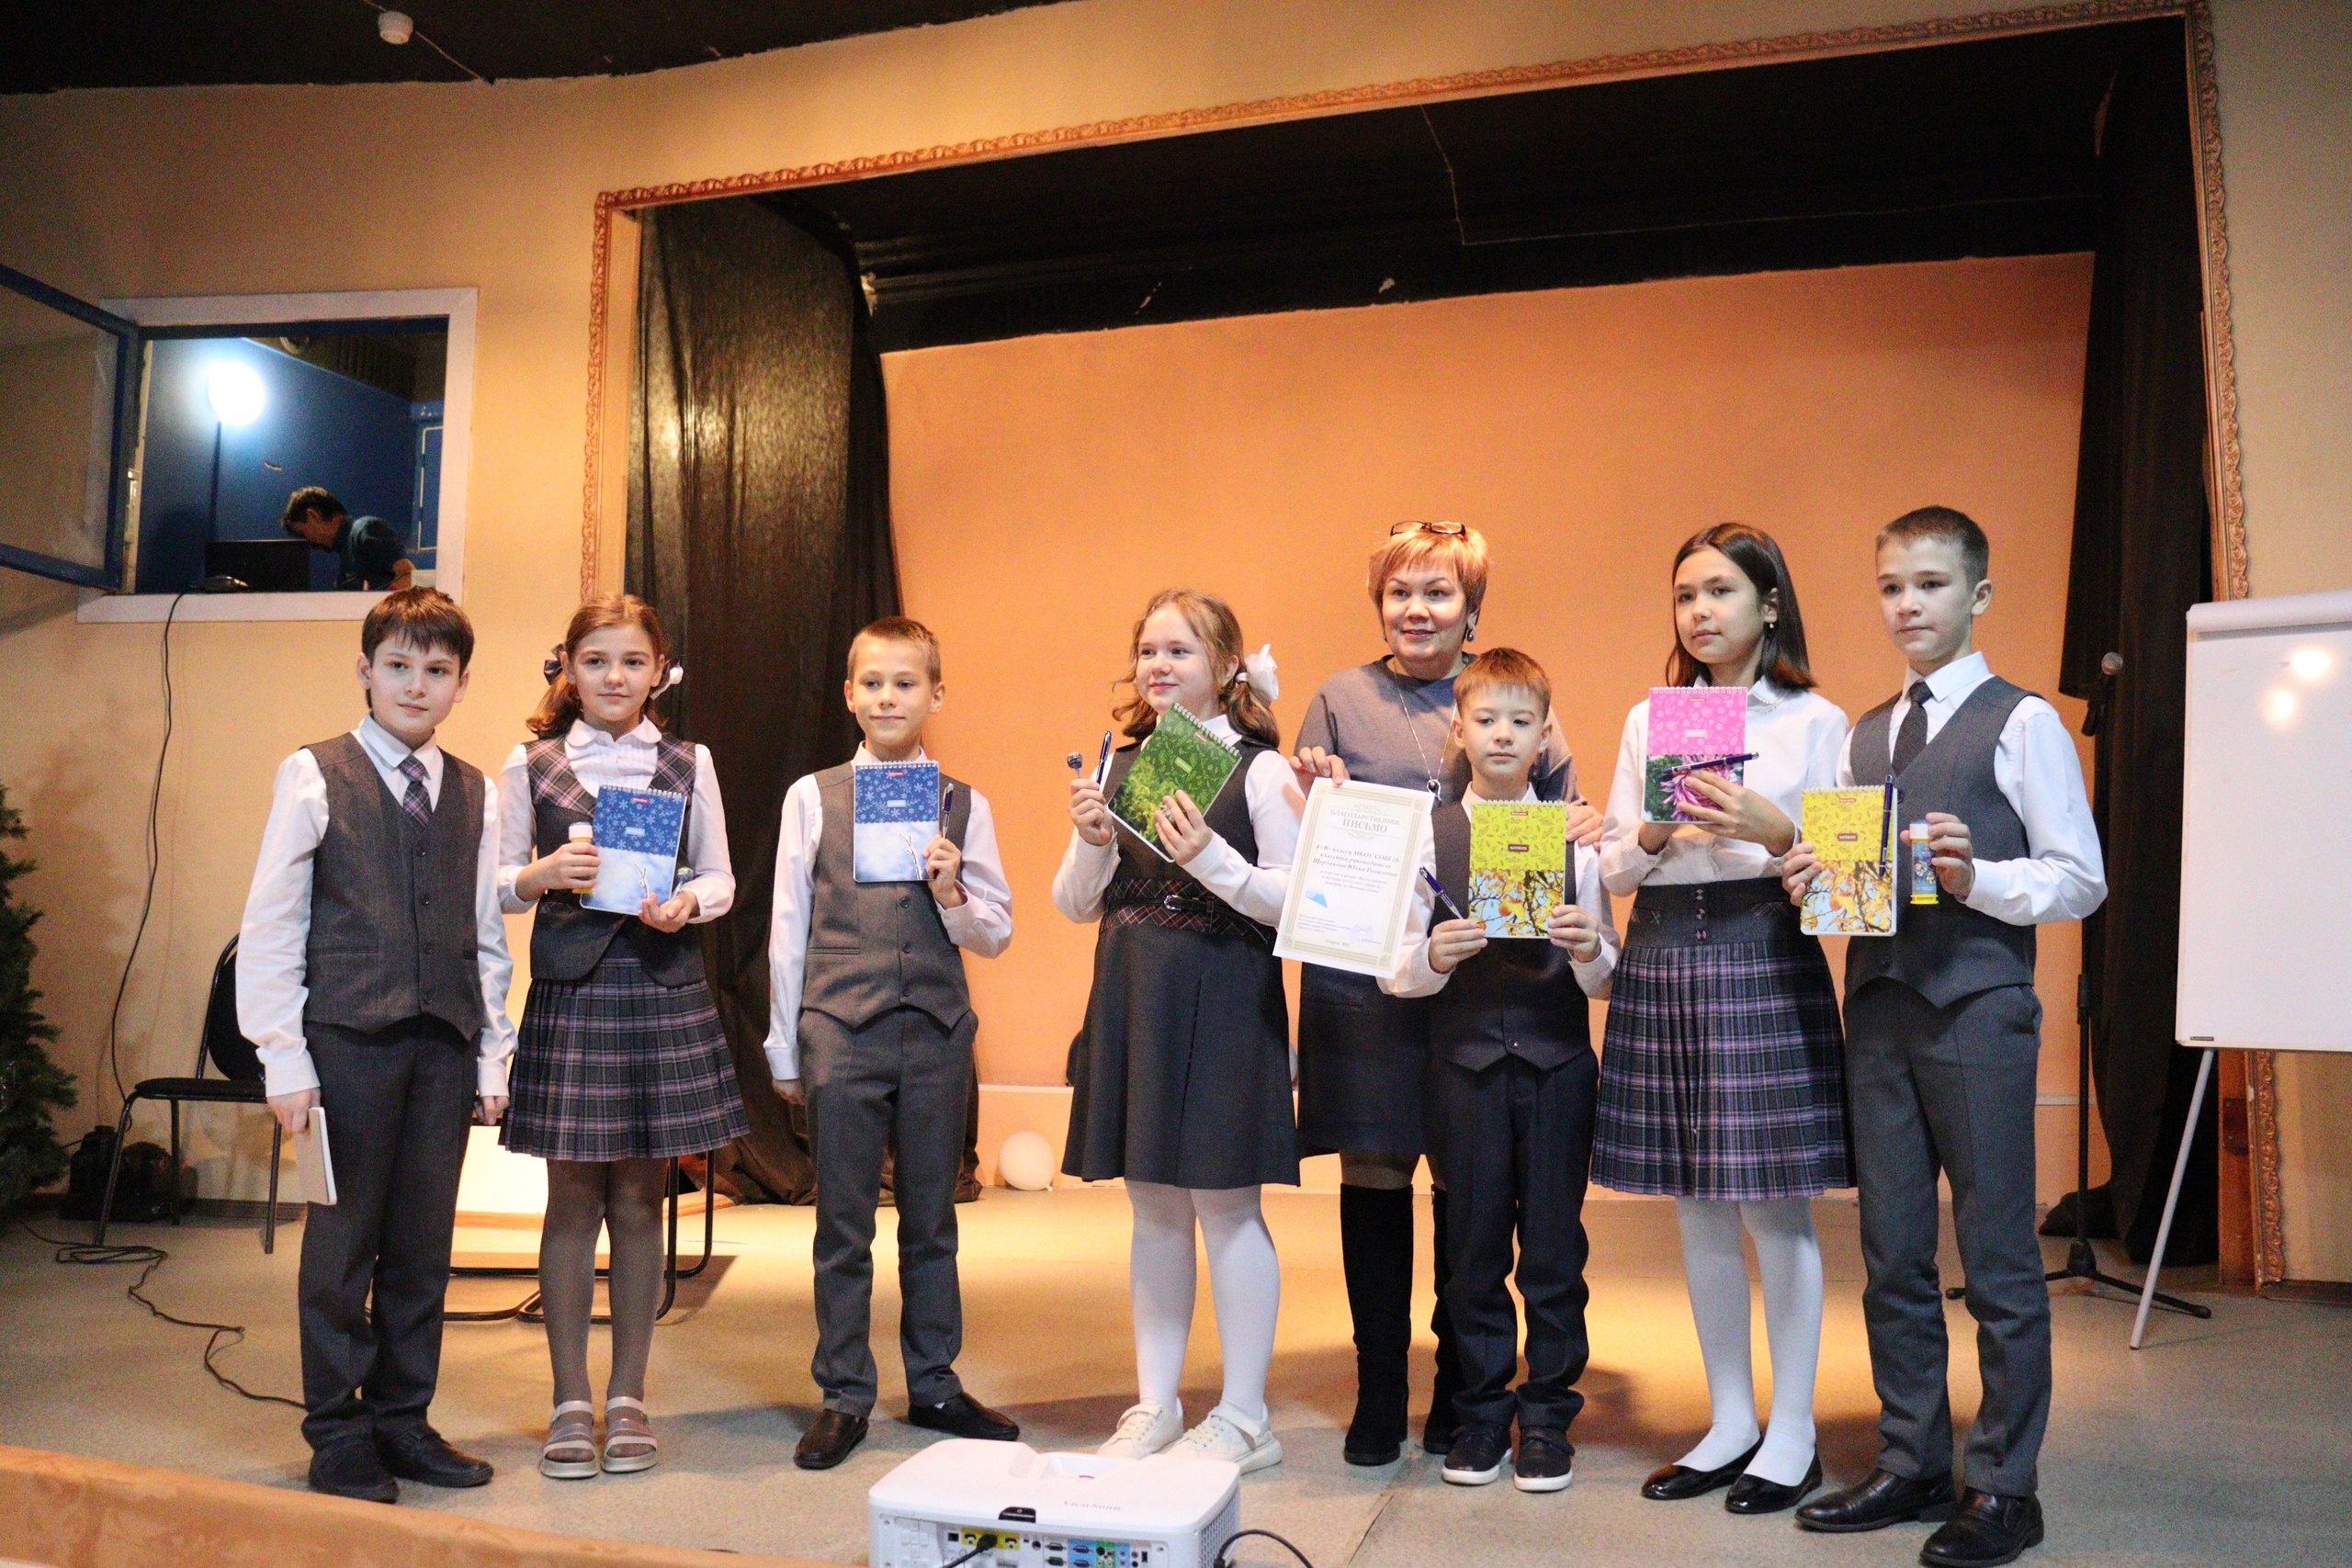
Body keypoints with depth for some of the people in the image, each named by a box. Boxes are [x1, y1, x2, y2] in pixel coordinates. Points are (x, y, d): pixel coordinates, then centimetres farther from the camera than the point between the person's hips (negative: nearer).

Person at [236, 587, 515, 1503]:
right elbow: (269, 927, -2)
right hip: (347, 1039, -3)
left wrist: (494, 1052, 8)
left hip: (444, 1046, 4)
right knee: (342, 1240, 5)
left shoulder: (476, 794, 11)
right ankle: (338, 1435, 19)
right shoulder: (314, 776, 0)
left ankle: (402, 1418, 24)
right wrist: (283, 1057, -7)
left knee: (423, 1243, 10)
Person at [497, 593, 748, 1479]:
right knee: (573, 1199, 4)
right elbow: (498, 884, 7)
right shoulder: (530, 765, 6)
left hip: (664, 992, 1)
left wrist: (688, 904, -12)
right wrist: (542, 876, -13)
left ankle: (628, 1397, 20)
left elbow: (720, 877, 9)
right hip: (570, 991, 0)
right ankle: (571, 1401, 18)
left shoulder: (688, 764, 7)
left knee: (640, 1199, 7)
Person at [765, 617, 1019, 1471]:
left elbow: (996, 934, 7)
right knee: (844, 1226, 6)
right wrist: (786, 1048, 5)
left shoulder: (963, 804, 5)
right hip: (841, 1030, -1)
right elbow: (788, 930, 5)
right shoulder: (813, 797, 3)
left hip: (937, 1029, 1)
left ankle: (934, 1385, 27)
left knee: (931, 1220, 12)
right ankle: (844, 1397, 20)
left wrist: (951, 894, -13)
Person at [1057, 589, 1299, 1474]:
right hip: (1132, 1001, 5)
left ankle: (1244, 1417, 17)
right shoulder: (1119, 768, 9)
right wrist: (1091, 844, -8)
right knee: (1154, 1210, 13)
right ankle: (1154, 1408, 26)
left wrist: (1210, 856, -23)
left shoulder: (1259, 769, -6)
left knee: (1225, 1206, 2)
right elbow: (1075, 907, 11)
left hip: (1223, 1002, -5)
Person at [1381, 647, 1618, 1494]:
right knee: (1474, 1243, 9)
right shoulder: (1430, 834, 2)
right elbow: (1395, 970, 1)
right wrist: (1433, 957, -20)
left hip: (1558, 1059, 0)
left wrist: (1586, 950, -19)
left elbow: (1605, 977, 3)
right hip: (1467, 1063, 0)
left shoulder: (1576, 835, 3)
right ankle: (1481, 1414, 24)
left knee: (1554, 1244, 6)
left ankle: (1547, 1417, 21)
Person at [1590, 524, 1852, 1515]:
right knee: (1699, 1208, 10)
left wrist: (1774, 830, -18)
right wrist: (1652, 834, -10)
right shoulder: (1647, 720, 13)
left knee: (1774, 1204, 1)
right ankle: (1730, 1422, 24)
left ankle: (1791, 1435, 16)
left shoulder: (1815, 720, 4)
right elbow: (1611, 868, 10)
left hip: (1766, 960, -3)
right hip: (1663, 960, 4)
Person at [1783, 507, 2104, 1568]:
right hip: (1877, 1005, 6)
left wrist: (1979, 877, -20)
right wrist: (1815, 881, -2)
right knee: (1892, 1254, 12)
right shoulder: (1863, 736, 16)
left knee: (1997, 1258, 2)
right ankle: (1911, 1466, 25)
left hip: (1978, 1008, -6)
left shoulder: (2021, 723, -2)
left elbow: (2080, 879, -5)